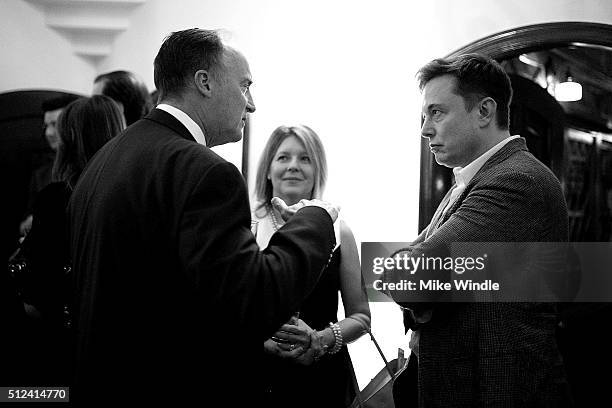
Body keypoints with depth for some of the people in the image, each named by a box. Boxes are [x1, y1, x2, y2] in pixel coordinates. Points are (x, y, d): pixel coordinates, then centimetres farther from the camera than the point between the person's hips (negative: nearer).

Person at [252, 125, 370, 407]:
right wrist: (267, 341, -18)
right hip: (258, 374, -1)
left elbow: (360, 316, 6)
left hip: (325, 377, 1)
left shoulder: (339, 233, 2)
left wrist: (320, 339, -12)